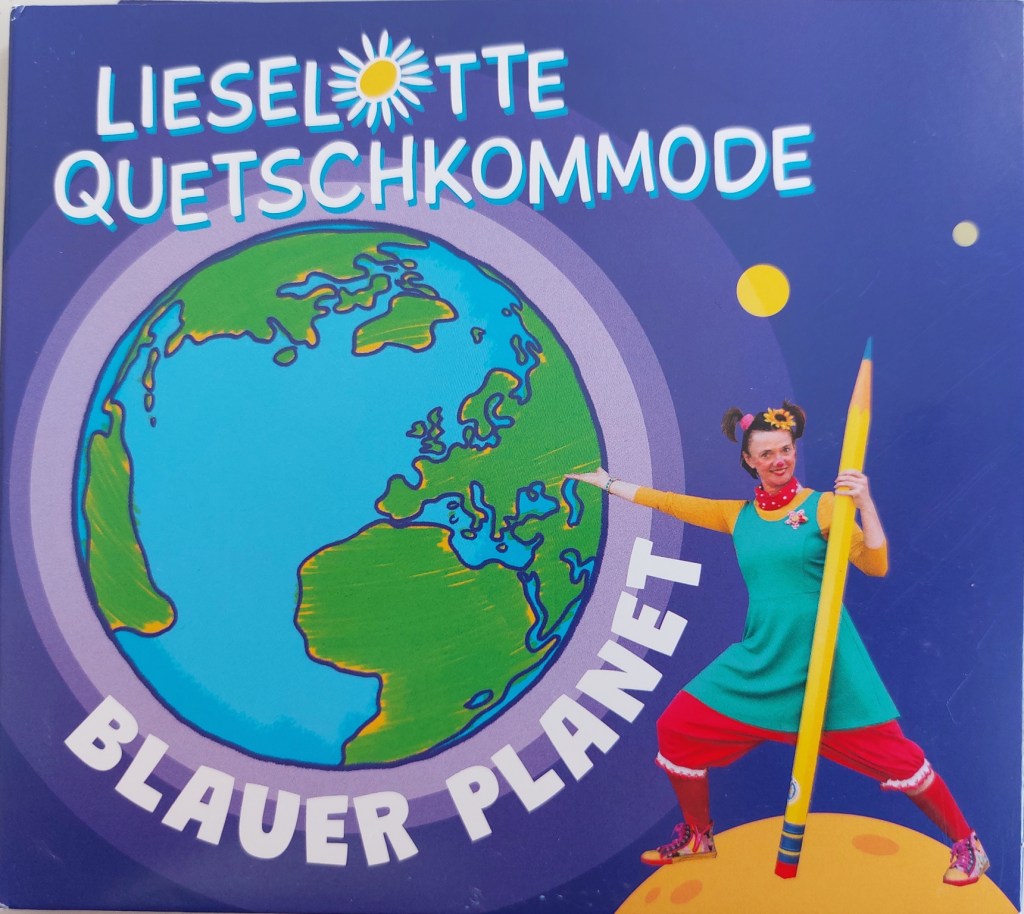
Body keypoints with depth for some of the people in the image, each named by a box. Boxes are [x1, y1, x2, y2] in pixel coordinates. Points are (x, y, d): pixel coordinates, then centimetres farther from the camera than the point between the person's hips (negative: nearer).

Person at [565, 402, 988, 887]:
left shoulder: (824, 505, -5)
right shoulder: (738, 515, 6)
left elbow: (876, 565, -11)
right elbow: (667, 501, 12)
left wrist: (865, 503, -23)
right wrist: (606, 481, 17)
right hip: (760, 660, 4)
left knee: (893, 755, -1)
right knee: (675, 729, 4)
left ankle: (965, 843, 29)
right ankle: (697, 837, 28)